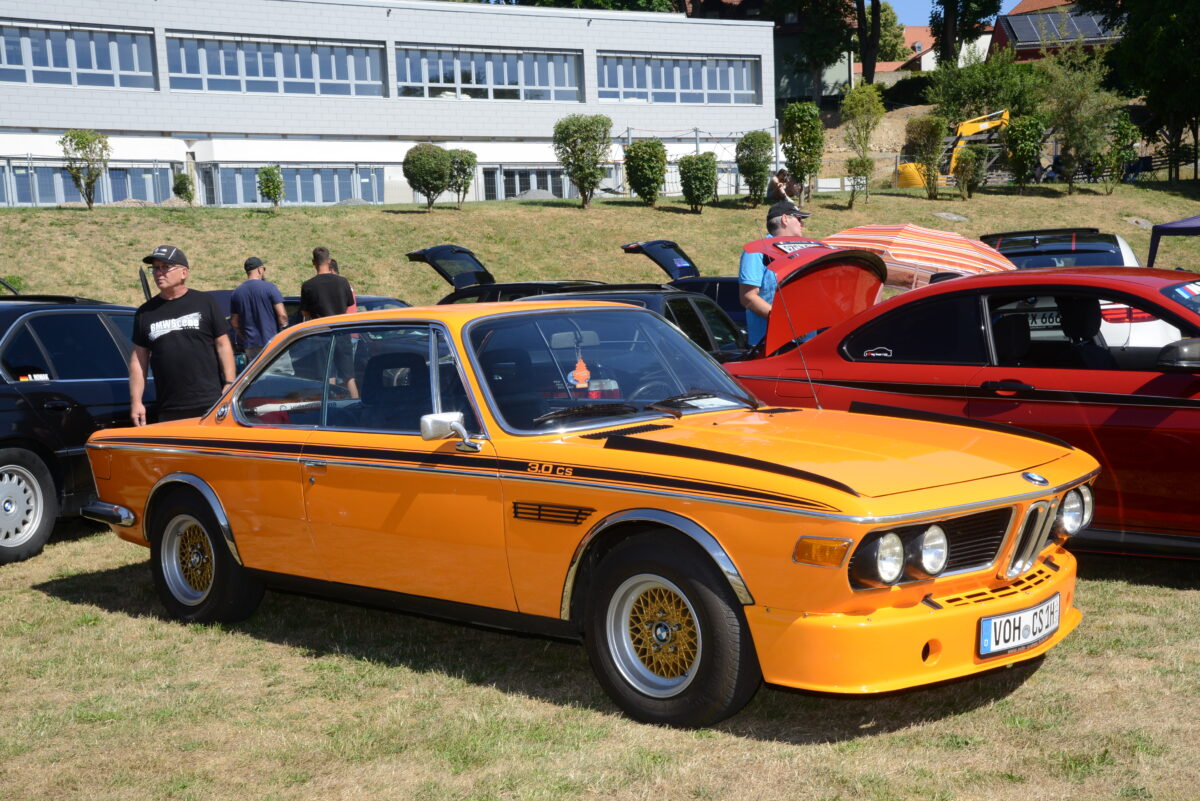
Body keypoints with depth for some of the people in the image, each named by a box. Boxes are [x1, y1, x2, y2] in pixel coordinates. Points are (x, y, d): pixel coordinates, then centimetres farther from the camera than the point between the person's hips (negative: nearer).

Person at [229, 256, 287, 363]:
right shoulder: (269, 287, -9)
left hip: (250, 345, 5)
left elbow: (234, 321, 10)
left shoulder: (237, 293, 6)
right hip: (271, 342, -5)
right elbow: (282, 315, -13)